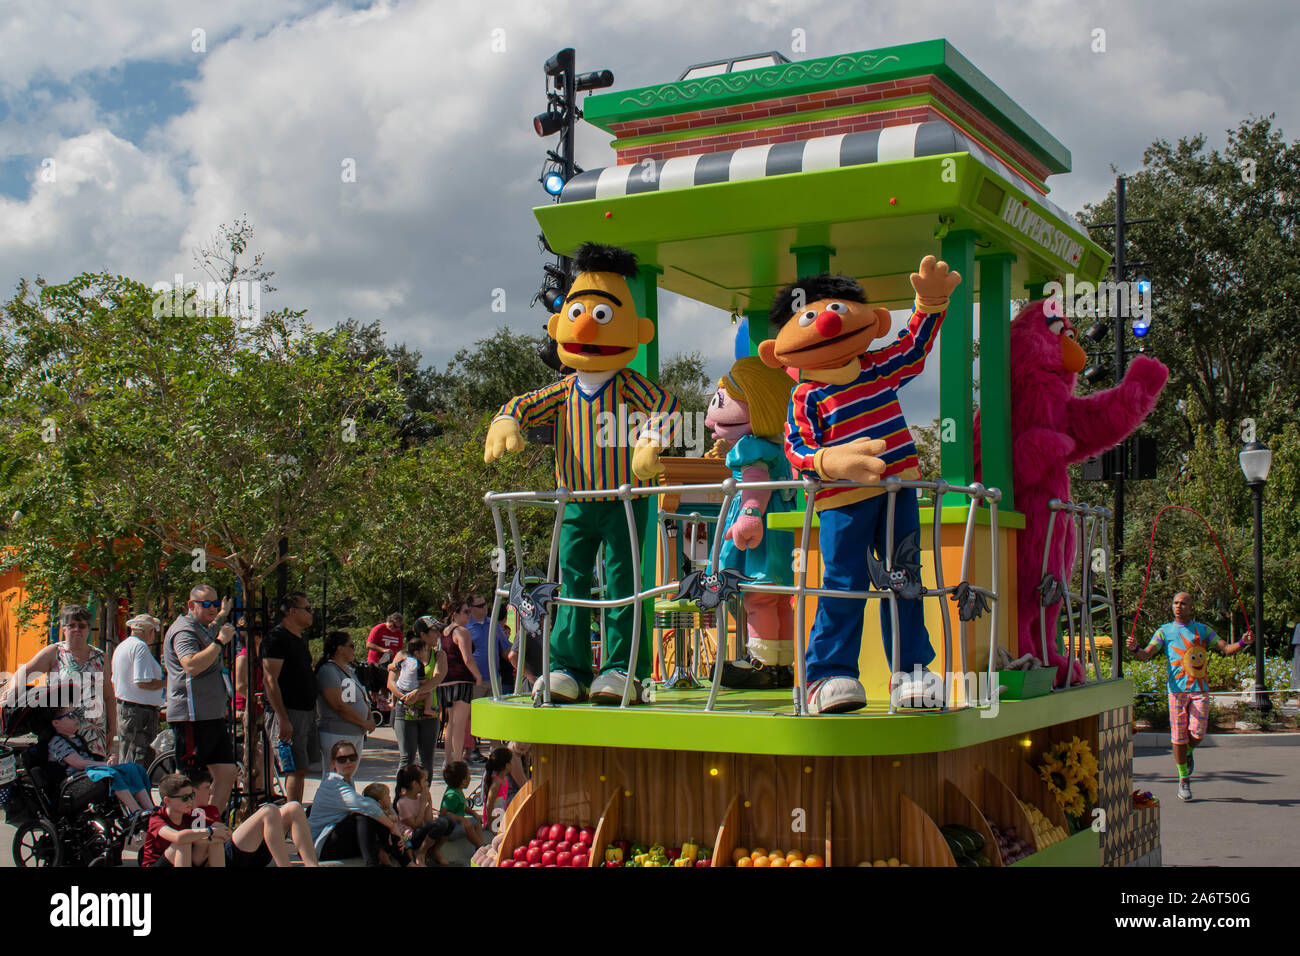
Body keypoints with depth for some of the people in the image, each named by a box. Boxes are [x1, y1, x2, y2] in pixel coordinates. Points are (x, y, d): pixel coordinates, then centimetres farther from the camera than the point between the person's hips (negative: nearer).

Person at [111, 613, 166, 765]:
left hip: (122, 707, 10)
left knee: (125, 761, 15)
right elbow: (143, 682, -21)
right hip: (140, 711, -10)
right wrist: (164, 683, -7)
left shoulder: (121, 647, 17)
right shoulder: (140, 646, -14)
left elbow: (114, 684, 23)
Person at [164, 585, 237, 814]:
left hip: (213, 715, 10)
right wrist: (219, 642, -24)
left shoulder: (204, 629, 23)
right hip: (192, 716, -10)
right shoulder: (184, 630, -11)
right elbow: (192, 665, -29)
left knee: (227, 774, 6)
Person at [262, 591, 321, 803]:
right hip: (290, 713, -9)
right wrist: (283, 720, -22)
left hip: (307, 712, 9)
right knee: (296, 769, -10)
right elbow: (270, 681, -17)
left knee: (301, 769, 9)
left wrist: (314, 710, 21)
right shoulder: (277, 638, -11)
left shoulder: (300, 639, 17)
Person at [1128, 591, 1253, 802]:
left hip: (1200, 689, 1)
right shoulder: (1165, 631, 9)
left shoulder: (1203, 630, 13)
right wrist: (1134, 650, -22)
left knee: (1197, 734, -10)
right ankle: (1183, 780, 12)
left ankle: (1189, 753, 26)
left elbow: (1226, 648, 9)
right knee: (1179, 737, -2)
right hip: (1177, 690, -1)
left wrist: (1242, 643, -11)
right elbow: (1146, 655, 0)